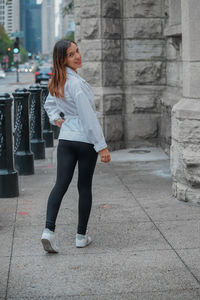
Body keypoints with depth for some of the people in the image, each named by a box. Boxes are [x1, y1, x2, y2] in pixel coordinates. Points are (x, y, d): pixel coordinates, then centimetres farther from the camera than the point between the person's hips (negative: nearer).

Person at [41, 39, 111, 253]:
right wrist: (102, 146, -19)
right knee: (84, 187, 7)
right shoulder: (75, 83, -19)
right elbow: (88, 116, -21)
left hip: (65, 138, 6)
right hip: (86, 139, -6)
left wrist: (56, 119, 12)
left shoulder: (57, 82, 7)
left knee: (61, 184, 2)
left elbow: (49, 104, 27)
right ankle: (81, 235, 16)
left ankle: (49, 229, -12)